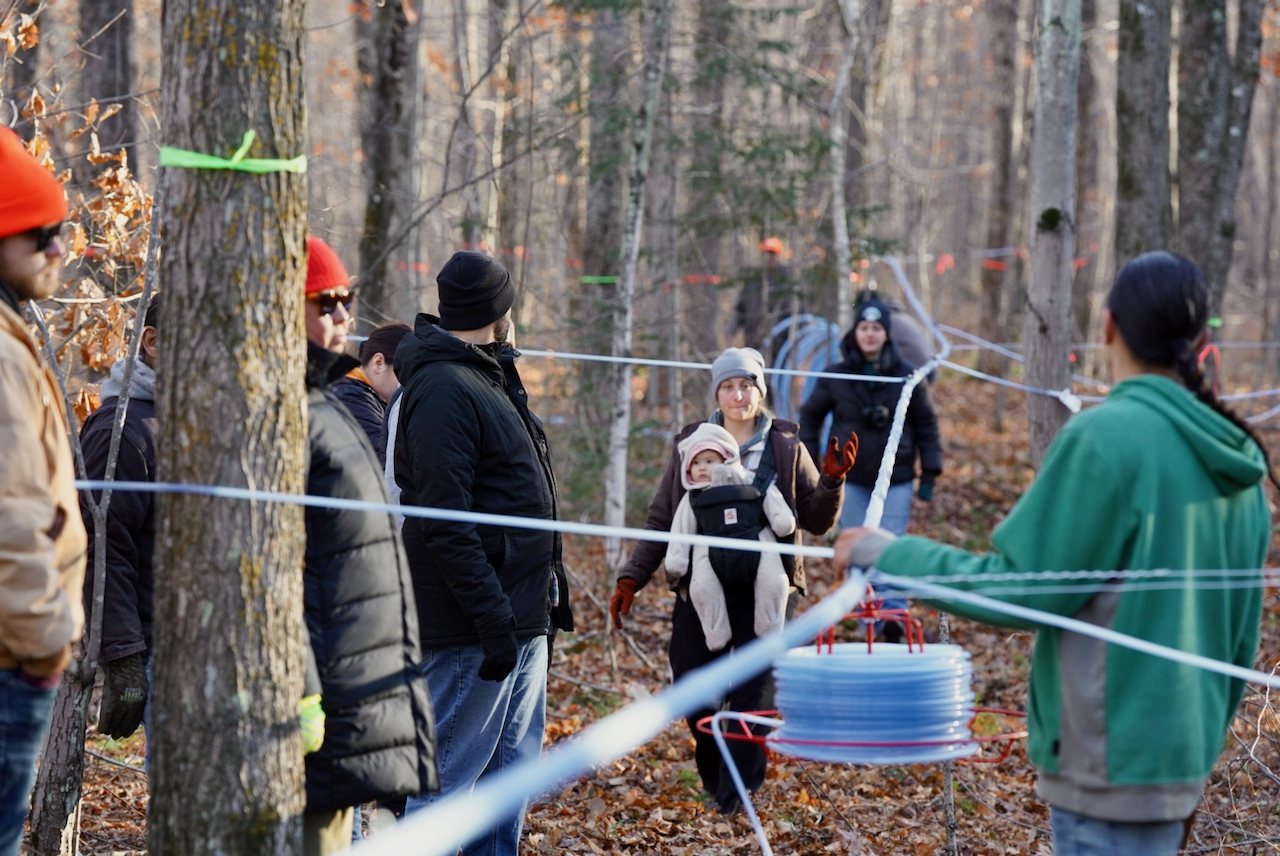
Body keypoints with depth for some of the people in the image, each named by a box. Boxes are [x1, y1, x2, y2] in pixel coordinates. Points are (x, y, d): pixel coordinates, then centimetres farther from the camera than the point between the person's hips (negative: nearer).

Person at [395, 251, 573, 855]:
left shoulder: (487, 379, 18)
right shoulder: (442, 388, -15)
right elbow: (443, 524, -22)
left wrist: (541, 598, 17)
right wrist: (493, 618, -24)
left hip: (519, 618, 10)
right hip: (474, 626, -10)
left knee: (510, 772, 14)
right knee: (447, 777, -7)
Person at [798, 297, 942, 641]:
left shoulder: (907, 376, 0)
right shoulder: (835, 377, 2)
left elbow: (926, 424, 6)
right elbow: (810, 416, 12)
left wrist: (929, 473, 2)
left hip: (896, 480, -1)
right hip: (850, 480, 1)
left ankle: (893, 611, -13)